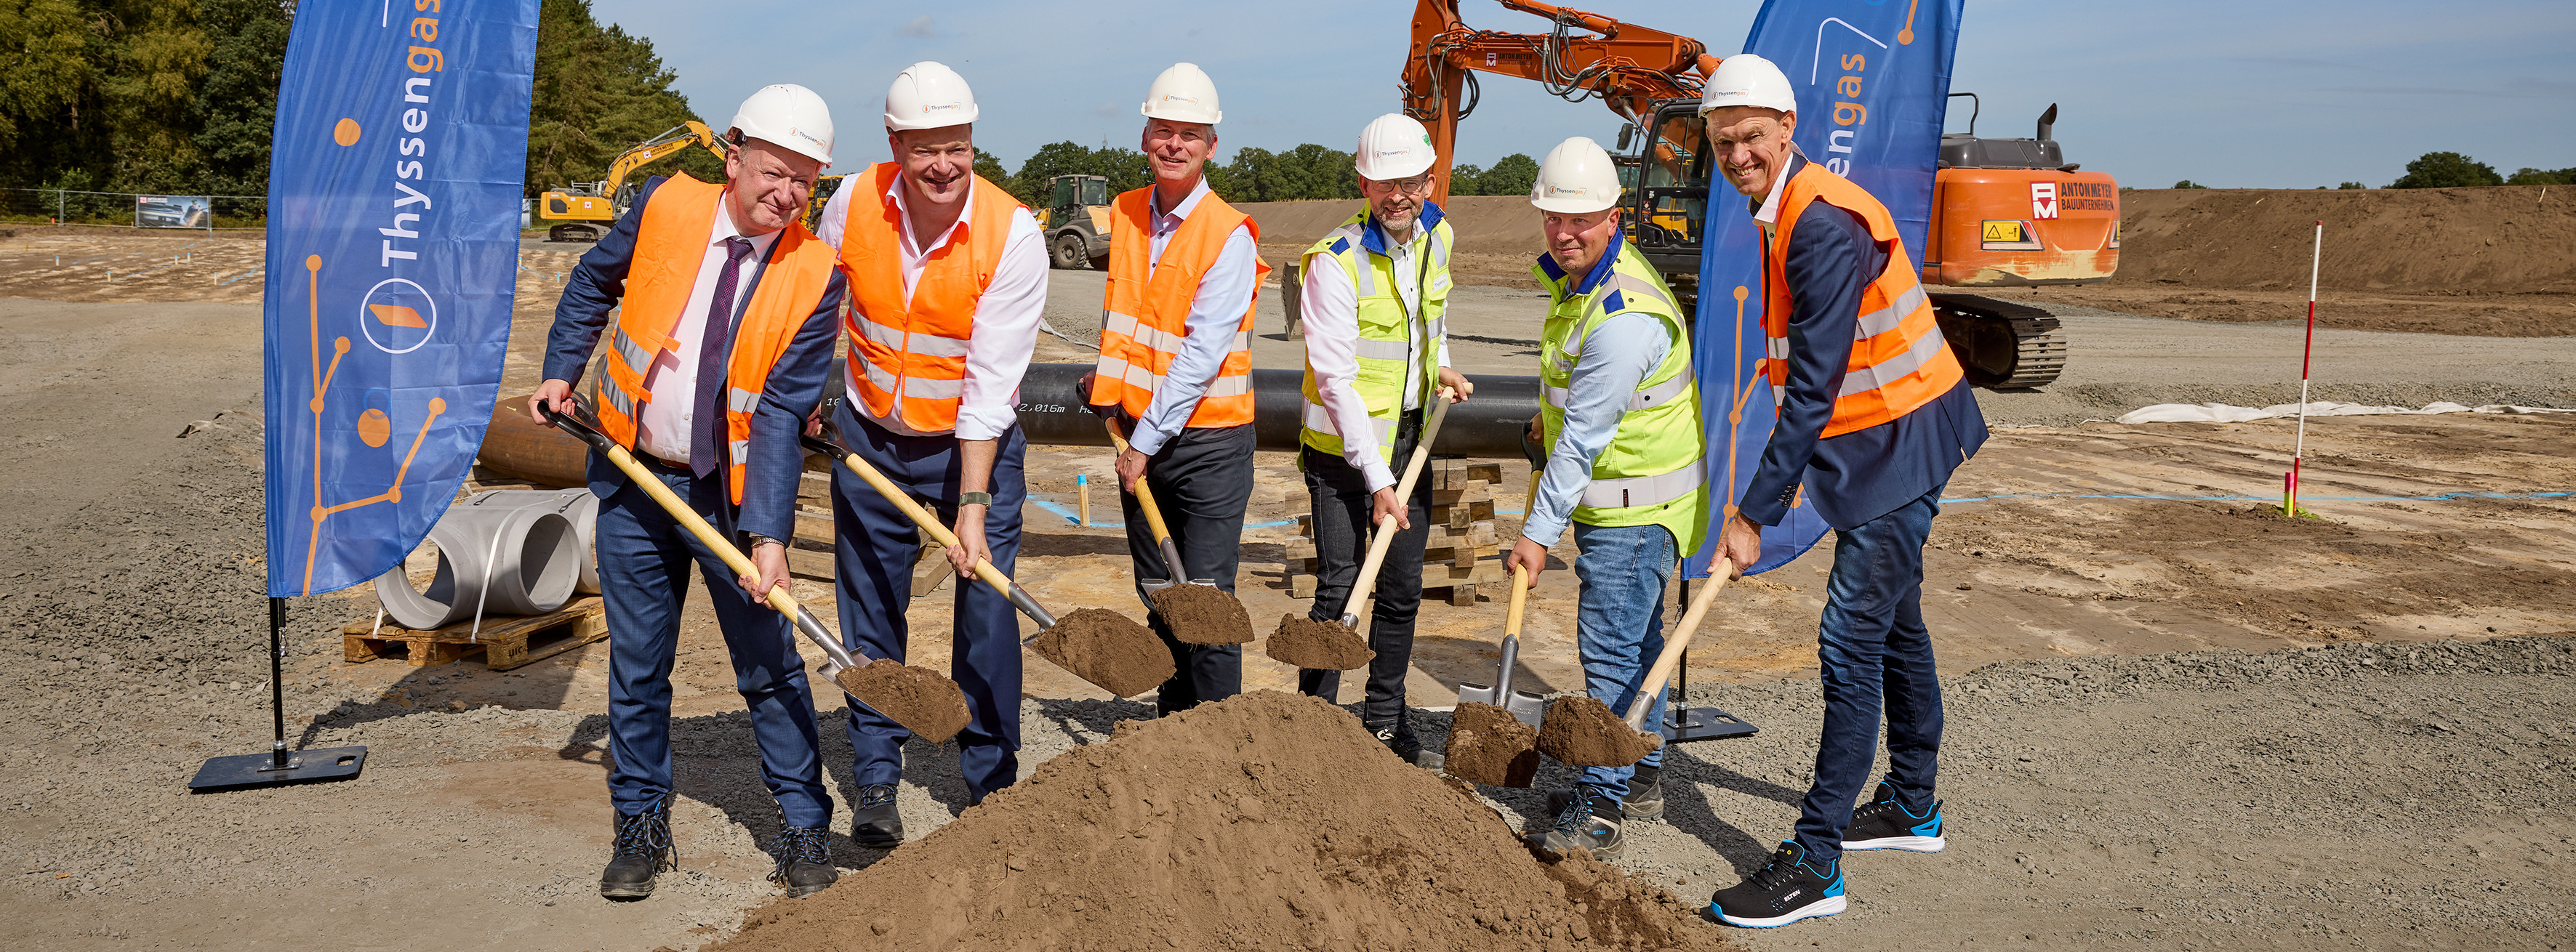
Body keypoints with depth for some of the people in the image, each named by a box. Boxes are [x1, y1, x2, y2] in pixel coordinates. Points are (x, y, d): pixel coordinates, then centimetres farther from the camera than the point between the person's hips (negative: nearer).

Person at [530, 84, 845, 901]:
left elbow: (780, 412, -18)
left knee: (770, 664, 4)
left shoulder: (814, 275, -13)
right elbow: (593, 286, 13)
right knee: (637, 664, 10)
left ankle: (803, 830, 17)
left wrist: (769, 536, -25)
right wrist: (561, 373, 3)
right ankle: (642, 825, 25)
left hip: (734, 491, -2)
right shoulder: (666, 206, -7)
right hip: (634, 477, 2)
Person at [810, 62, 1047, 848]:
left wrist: (972, 505, -25)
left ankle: (991, 780, 14)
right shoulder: (853, 203, -10)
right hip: (870, 439, 3)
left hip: (975, 444, -3)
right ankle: (876, 781, 19)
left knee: (987, 613, -2)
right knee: (870, 615, 7)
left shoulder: (1013, 236, -20)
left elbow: (990, 385, -23)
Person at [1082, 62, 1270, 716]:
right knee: (1155, 593, 14)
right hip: (1137, 433, 6)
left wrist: (1147, 442, -16)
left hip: (1208, 440, -6)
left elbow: (1201, 353, -17)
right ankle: (1172, 722, 26)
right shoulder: (1125, 215, 6)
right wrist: (1108, 382, 9)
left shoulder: (1230, 235, -14)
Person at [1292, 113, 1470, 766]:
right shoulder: (1335, 262, -19)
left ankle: (1386, 722, 25)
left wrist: (1441, 368, 8)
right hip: (1343, 445, -6)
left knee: (1403, 589, 11)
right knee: (1338, 589, -6)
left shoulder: (1437, 236, 2)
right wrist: (1378, 481, -24)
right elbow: (1337, 381, -22)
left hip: (1410, 437, 6)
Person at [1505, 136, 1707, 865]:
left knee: (1610, 646, -10)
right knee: (1635, 637, 18)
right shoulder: (1582, 276, 5)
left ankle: (1601, 808, -5)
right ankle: (1640, 777, 30)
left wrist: (1540, 532, -21)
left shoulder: (1624, 317, -28)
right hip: (1619, 499, 10)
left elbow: (1584, 438, -26)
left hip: (1637, 503, -10)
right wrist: (1547, 409, 24)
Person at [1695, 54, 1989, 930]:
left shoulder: (1825, 227, -23)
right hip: (1870, 441, 10)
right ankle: (1911, 806, 35)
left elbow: (1813, 386, -26)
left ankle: (1815, 865, -6)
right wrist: (1789, 468, 17)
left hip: (1900, 445, -10)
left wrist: (1754, 514, -25)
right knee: (1892, 622, 19)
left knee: (1851, 641, -11)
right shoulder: (1782, 216, 9)